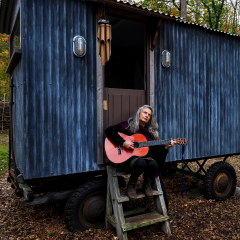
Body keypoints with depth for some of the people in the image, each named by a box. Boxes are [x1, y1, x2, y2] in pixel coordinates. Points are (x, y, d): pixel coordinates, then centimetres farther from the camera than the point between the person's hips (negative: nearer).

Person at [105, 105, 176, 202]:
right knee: (140, 163, -37)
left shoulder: (151, 131, 16)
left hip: (144, 156, 4)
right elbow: (109, 130, -10)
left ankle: (147, 184, 4)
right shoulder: (128, 125, 0)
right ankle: (132, 185, -5)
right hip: (127, 158, -4)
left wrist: (166, 147, -6)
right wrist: (123, 142, -19)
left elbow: (155, 148, 12)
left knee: (153, 164, -30)